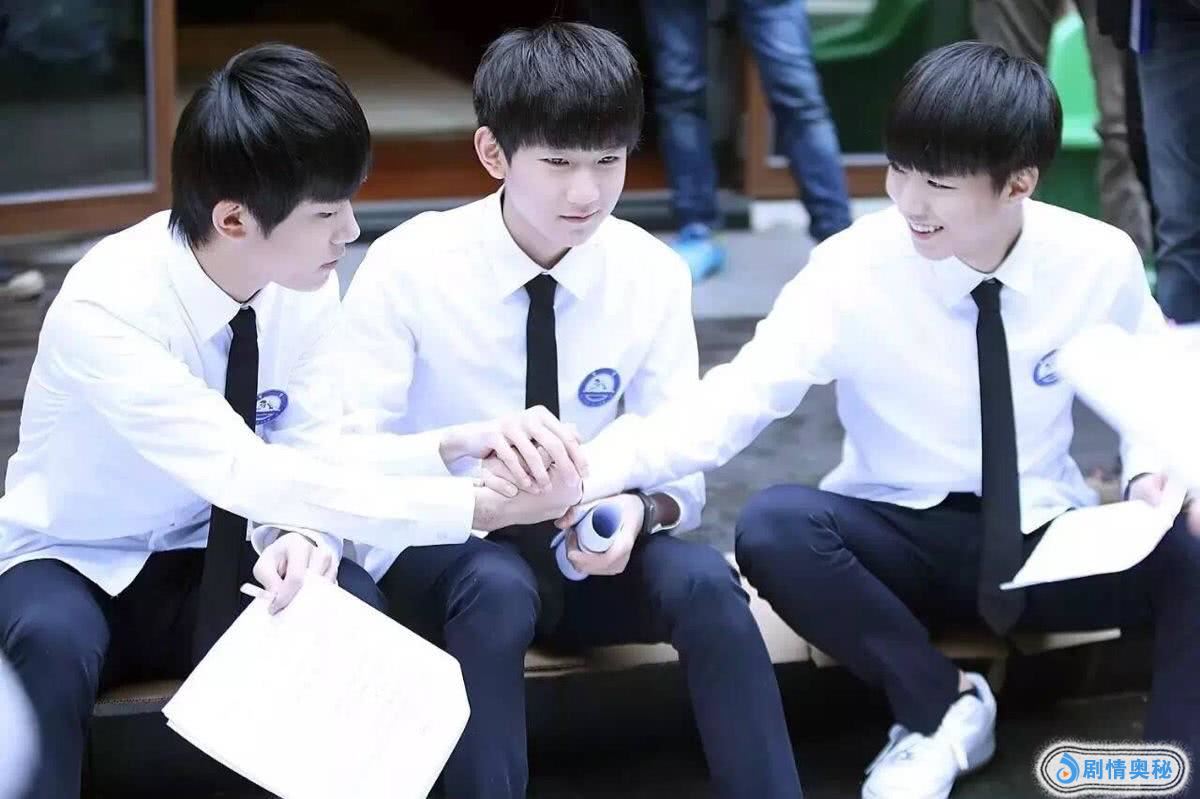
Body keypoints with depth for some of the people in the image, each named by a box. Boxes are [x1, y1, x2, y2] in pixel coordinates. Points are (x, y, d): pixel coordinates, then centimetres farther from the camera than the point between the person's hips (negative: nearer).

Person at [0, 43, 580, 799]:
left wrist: (305, 534, -35)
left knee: (348, 602, -25)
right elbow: (246, 473, -37)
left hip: (204, 568, 4)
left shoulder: (304, 286, -13)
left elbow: (312, 453, -9)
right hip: (73, 570, -4)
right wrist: (479, 507, -40)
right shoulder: (104, 310, -30)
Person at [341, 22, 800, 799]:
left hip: (585, 549, 3)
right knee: (497, 587, -36)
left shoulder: (652, 275, -7)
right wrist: (468, 482, -39)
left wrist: (640, 509, -29)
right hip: (438, 550, -2)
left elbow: (684, 468, -5)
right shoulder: (407, 268, -15)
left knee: (702, 580, -27)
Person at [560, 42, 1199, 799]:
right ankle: (942, 706, -11)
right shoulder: (854, 268, -16)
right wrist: (608, 466, -40)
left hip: (1045, 540, 0)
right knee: (774, 528, -32)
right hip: (902, 541, 0)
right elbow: (742, 393, -24)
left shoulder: (1099, 260, -10)